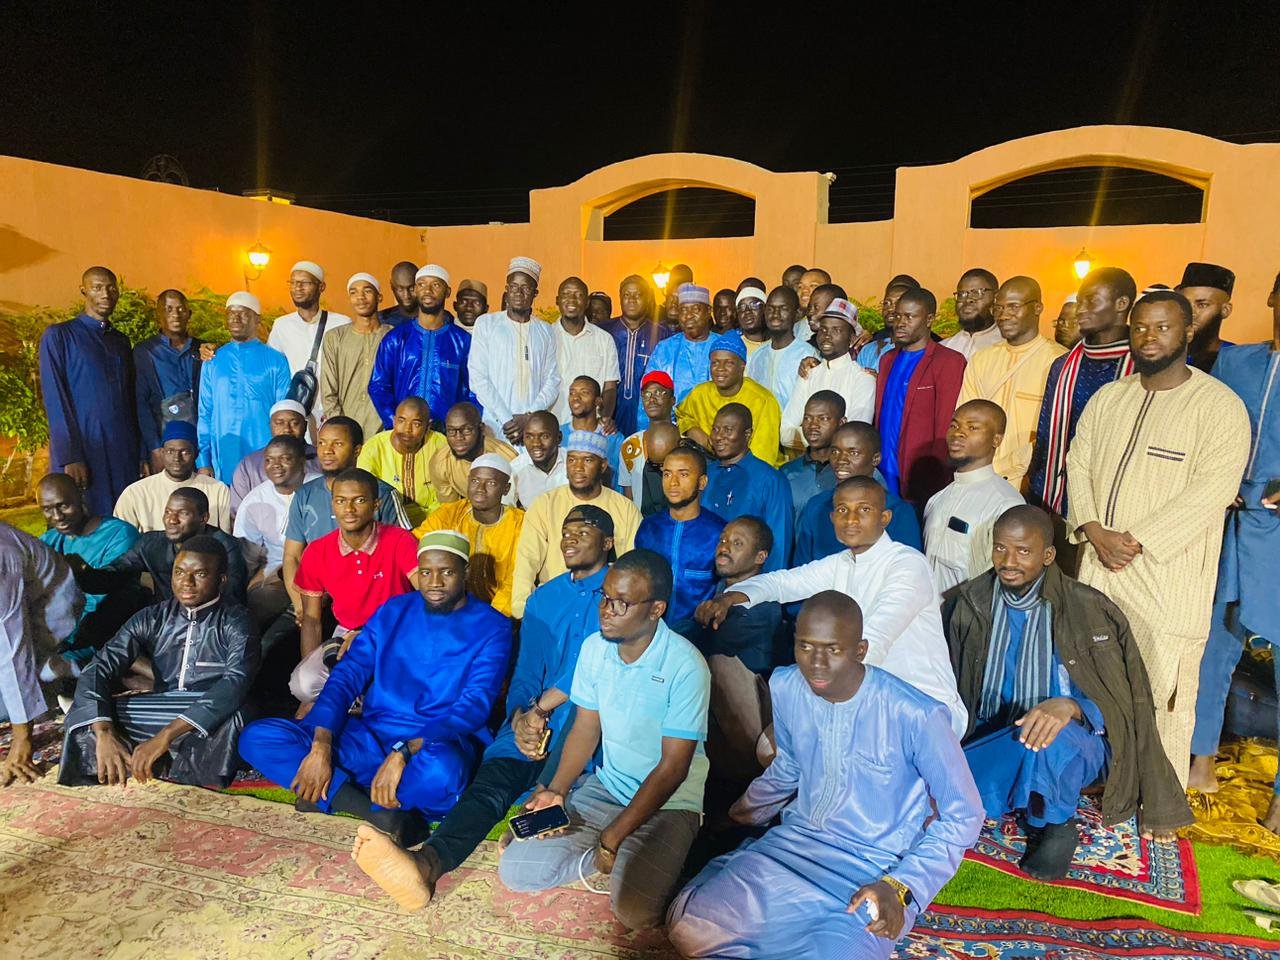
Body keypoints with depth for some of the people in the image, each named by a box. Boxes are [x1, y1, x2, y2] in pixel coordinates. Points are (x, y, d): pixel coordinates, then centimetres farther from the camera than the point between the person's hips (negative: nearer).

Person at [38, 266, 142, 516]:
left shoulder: (121, 341, 17)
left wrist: (142, 454, 8)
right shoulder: (58, 336, 2)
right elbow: (54, 401, -5)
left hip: (125, 455, 4)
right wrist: (69, 458, -13)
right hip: (82, 450, -4)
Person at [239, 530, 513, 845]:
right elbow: (346, 676, 2)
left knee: (441, 771, -42)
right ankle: (382, 814, -22)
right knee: (256, 738, -12)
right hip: (371, 737, 5)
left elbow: (475, 706, -15)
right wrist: (320, 747, -15)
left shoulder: (491, 628, -4)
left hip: (438, 746, -4)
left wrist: (403, 753, -27)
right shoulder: (393, 611, 9)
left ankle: (331, 796, -14)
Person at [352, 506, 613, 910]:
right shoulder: (543, 598, 21)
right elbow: (526, 671, 13)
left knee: (579, 700, -37)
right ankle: (430, 859, -48)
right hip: (538, 715, 3)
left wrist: (540, 709, -8)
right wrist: (520, 718, -8)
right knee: (492, 775, -25)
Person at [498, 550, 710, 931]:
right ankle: (603, 861, 10)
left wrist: (612, 837, -18)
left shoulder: (685, 665, -22)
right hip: (606, 787, 5)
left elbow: (672, 769, -19)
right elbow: (586, 728, 6)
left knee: (633, 910, -27)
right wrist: (556, 790, -9)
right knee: (514, 869, -7)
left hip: (669, 803, -5)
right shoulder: (593, 647, -3)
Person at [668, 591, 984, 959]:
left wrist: (901, 886, -21)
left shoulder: (916, 715, -23)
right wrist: (731, 820, 15)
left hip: (877, 869, -4)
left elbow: (964, 816, -10)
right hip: (796, 841, 4)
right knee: (689, 926, -13)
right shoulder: (784, 687, -6)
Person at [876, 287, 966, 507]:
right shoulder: (888, 360, 15)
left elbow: (945, 431, -11)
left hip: (919, 481, -6)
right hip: (883, 473, 6)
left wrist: (930, 480, -13)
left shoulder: (949, 362, -7)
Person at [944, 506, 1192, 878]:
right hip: (989, 742, 3)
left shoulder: (1089, 610, -9)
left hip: (1074, 742, -3)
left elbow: (1120, 705, -10)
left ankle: (1054, 823, -6)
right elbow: (951, 691, 10)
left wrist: (1069, 706, -31)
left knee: (1043, 742, -40)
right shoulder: (968, 604, 0)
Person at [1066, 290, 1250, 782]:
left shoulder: (1220, 405, -5)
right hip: (1098, 564, 5)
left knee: (1164, 692, 2)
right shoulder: (1108, 398, 12)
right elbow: (1078, 464, 8)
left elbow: (1213, 488, -14)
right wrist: (1094, 531, -7)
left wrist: (1137, 540, -16)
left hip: (1167, 575, -4)